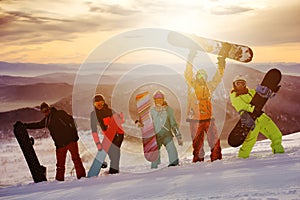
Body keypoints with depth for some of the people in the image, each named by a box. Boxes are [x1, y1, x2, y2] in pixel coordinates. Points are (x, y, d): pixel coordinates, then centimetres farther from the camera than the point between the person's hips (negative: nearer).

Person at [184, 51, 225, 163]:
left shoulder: (209, 86, 15)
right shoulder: (192, 85, 3)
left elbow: (217, 78, 19)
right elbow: (188, 74, -9)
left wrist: (221, 66, 9)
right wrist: (190, 61, -17)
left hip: (208, 118, 3)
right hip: (195, 119, -3)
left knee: (215, 140, -2)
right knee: (197, 143, 2)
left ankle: (216, 158, 7)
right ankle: (198, 161, 12)